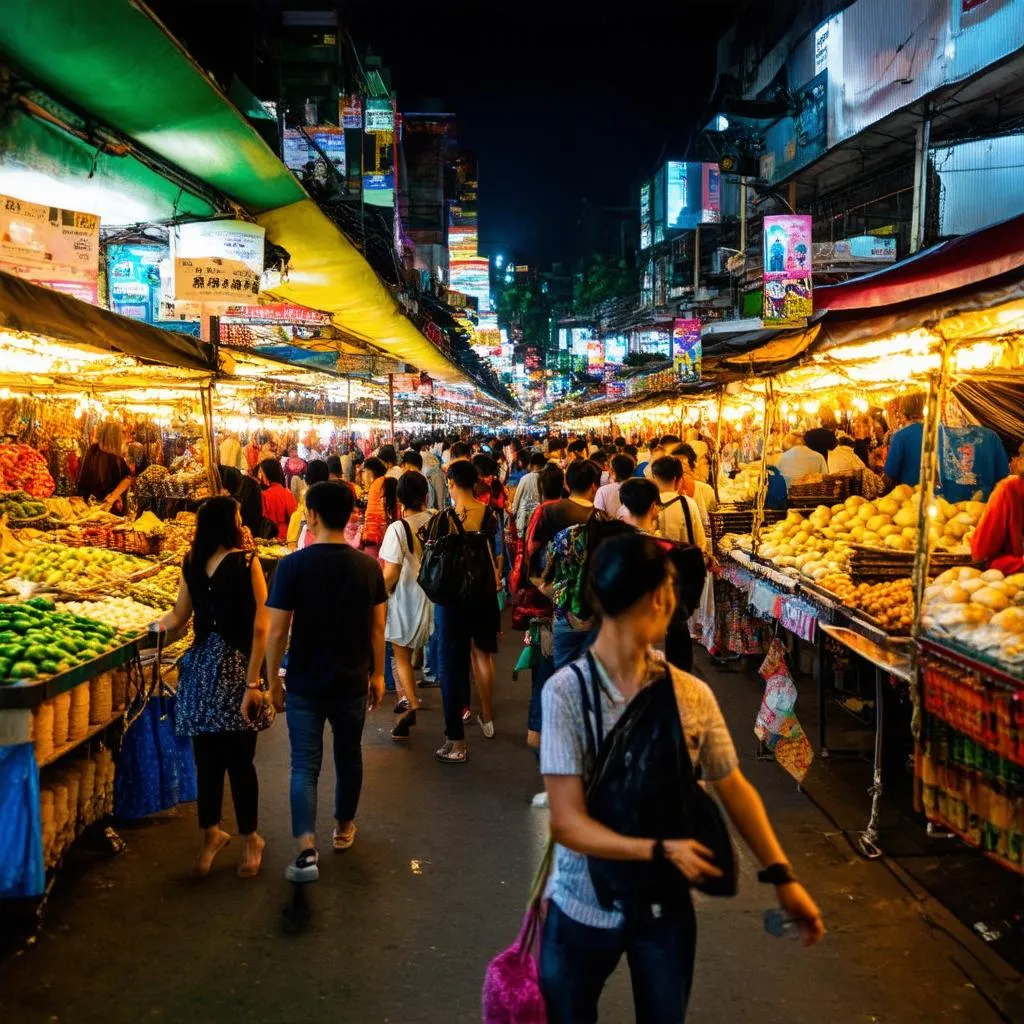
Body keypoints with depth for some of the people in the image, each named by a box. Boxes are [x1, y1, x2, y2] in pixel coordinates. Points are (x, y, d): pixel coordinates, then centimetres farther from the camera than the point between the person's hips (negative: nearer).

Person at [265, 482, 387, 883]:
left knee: (305, 765, 4)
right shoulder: (368, 567, -6)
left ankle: (306, 850, -7)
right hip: (353, 682, 3)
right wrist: (377, 674, 13)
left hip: (305, 684, -3)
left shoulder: (293, 566, -14)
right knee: (348, 756, 20)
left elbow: (276, 631, -12)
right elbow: (377, 628, 1)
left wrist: (273, 682, 0)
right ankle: (344, 827, 38)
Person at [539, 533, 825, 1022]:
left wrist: (782, 874, -2)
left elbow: (734, 788, 3)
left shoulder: (692, 694, -10)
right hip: (583, 907, -2)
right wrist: (660, 850, -33)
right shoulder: (567, 691, -21)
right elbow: (567, 823, -23)